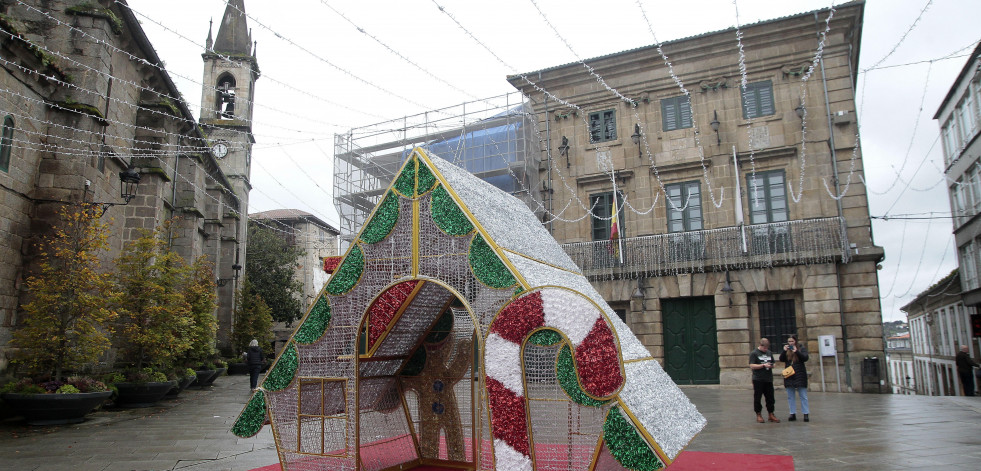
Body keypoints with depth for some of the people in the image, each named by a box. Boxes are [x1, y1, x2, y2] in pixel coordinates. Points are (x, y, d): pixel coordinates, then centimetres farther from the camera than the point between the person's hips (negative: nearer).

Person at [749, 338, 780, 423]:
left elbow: (772, 364, 24)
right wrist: (763, 365, -17)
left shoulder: (769, 353, 14)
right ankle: (759, 415, 10)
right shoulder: (754, 353, -4)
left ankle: (771, 415, 16)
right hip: (758, 380, -5)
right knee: (757, 398, 1)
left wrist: (772, 366, 0)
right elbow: (752, 366, -11)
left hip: (768, 379, 5)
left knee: (770, 397, 7)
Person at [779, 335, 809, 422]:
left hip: (800, 375, -3)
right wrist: (784, 351, -13)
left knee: (803, 396, 0)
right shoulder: (786, 349, 10)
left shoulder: (801, 348, 3)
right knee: (790, 396, 6)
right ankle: (793, 414, 11)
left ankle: (806, 414, 4)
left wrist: (796, 351, -21)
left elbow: (805, 358, -11)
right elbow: (781, 359, 1)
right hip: (789, 375, 3)